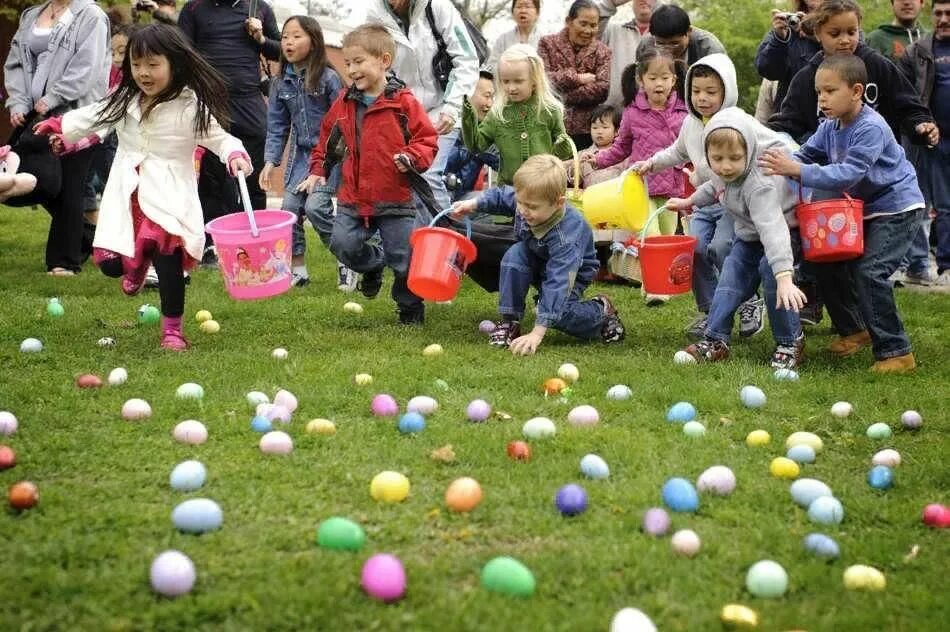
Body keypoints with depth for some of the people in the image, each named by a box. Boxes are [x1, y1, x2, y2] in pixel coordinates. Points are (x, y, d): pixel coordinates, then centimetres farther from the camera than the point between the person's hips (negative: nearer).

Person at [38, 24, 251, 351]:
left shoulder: (191, 106, -9)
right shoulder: (125, 100, 7)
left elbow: (218, 137, -6)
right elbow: (94, 116, 24)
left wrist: (235, 154, -26)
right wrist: (62, 127, 32)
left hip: (169, 196, -4)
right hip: (128, 193, 5)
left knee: (169, 260, -12)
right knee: (109, 262, -1)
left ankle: (172, 329, 4)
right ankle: (139, 261, 38)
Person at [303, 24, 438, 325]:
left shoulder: (403, 103, -8)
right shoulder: (344, 103, 6)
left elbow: (427, 140, -5)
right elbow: (327, 140, 19)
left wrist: (411, 157, -23)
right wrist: (318, 171, 11)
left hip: (395, 199, -4)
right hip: (353, 198, 4)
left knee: (404, 258, 1)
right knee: (342, 244, -9)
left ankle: (411, 308, 24)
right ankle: (373, 264, 24)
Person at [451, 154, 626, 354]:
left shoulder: (566, 237, -42)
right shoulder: (526, 201, -24)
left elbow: (558, 283, -48)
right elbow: (502, 196, 3)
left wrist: (537, 334, -54)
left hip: (572, 274, -6)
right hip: (538, 264, 6)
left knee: (558, 312, -31)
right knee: (515, 254, -27)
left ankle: (600, 310, 2)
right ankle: (509, 322, -17)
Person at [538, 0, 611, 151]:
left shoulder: (602, 52, 10)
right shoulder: (548, 44, 8)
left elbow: (602, 88, -7)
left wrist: (563, 97, -11)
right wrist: (576, 78, -10)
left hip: (588, 130, 1)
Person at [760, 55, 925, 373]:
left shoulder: (871, 128, -26)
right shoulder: (830, 127, 0)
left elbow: (849, 174, -35)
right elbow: (807, 154, -2)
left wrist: (798, 171, -42)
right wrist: (782, 163, -25)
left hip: (897, 208, -9)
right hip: (863, 209, 9)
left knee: (869, 270, -22)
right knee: (828, 264, 9)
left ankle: (895, 352, -16)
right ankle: (853, 329, 29)